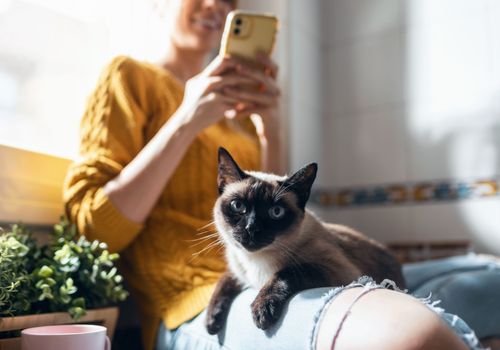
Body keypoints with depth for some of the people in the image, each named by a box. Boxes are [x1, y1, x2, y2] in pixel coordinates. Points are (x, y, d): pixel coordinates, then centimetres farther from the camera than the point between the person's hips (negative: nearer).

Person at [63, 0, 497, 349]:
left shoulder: (239, 112, 22)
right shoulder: (130, 76, 7)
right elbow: (95, 226, -3)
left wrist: (270, 129, 3)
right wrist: (186, 122, -10)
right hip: (195, 309, -6)